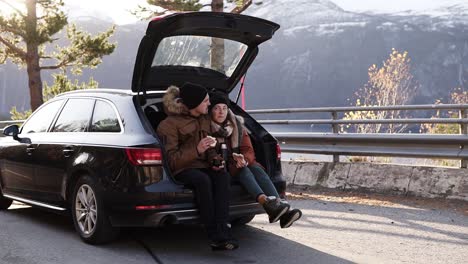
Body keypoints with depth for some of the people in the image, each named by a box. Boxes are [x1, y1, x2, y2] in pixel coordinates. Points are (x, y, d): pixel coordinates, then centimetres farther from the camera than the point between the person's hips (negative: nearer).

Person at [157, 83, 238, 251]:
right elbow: (170, 159, -12)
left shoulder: (206, 120, 17)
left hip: (203, 166, 5)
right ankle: (215, 236, -34)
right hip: (181, 170, -5)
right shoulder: (169, 124, -4)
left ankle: (222, 231, -38)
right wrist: (197, 150, -24)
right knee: (203, 180, -38)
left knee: (223, 176, -29)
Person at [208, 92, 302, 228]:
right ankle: (266, 202, -56)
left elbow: (249, 150, 4)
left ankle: (283, 212, -45)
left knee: (257, 169, -25)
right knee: (243, 170, -32)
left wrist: (243, 159, -18)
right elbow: (206, 153, -11)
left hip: (237, 164, 4)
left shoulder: (237, 126, 9)